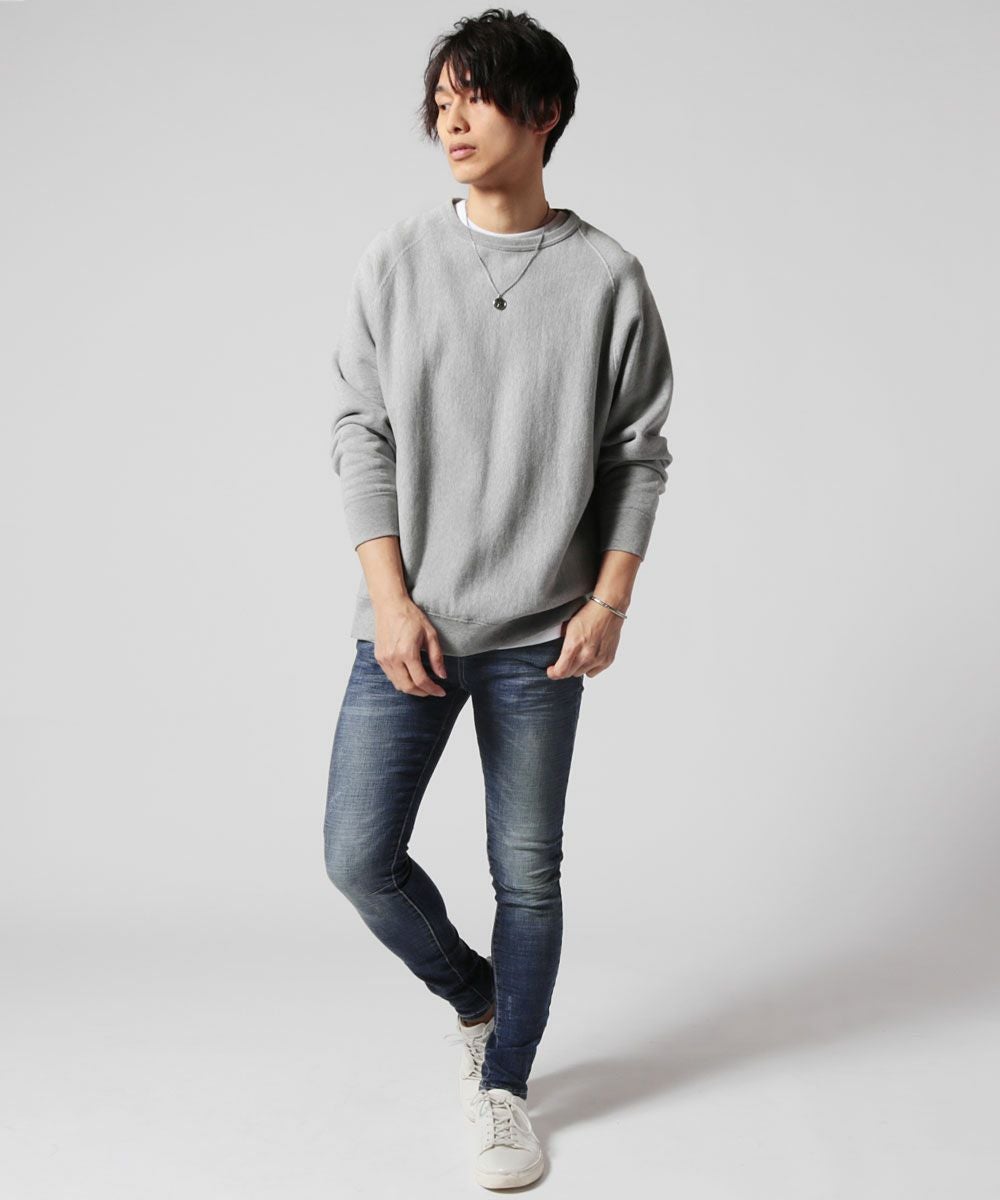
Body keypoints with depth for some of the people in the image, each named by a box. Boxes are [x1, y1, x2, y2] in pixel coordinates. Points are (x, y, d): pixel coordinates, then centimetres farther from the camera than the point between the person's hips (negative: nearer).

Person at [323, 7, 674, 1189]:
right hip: (411, 624, 2)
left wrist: (609, 601, -6)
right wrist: (390, 598, -8)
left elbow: (639, 451, 2)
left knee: (527, 872, 7)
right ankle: (473, 993, 31)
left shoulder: (606, 276, -1)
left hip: (540, 636, -1)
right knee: (359, 855, 1)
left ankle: (505, 1087, 28)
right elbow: (361, 433, 0)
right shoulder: (396, 260, 1)